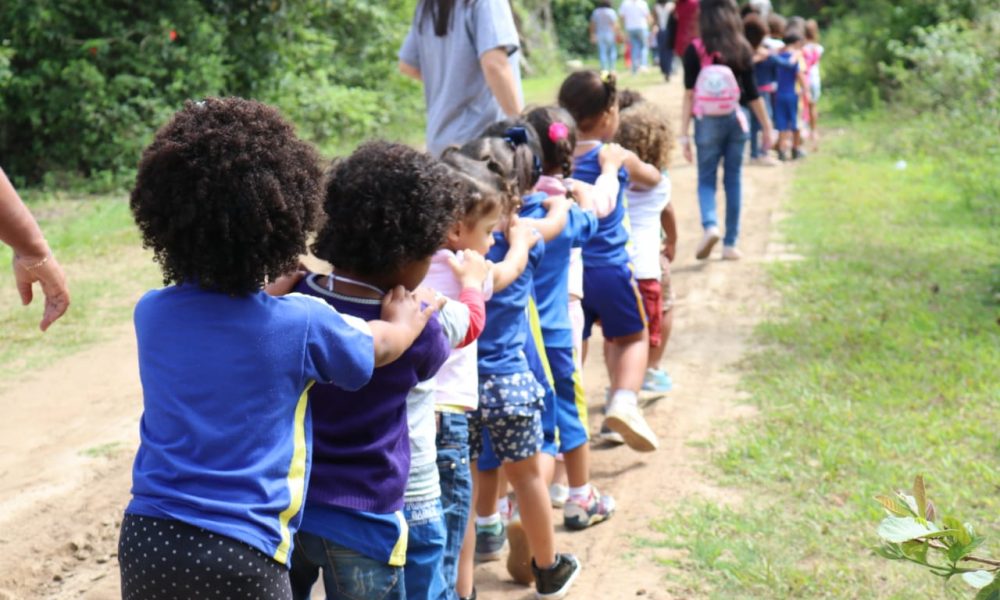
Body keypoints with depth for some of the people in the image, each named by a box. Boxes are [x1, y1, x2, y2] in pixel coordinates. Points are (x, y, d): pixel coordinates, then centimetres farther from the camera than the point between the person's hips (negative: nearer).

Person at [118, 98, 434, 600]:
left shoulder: (151, 314, 1)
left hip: (146, 539, 4)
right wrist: (404, 320, 33)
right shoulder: (302, 323, -9)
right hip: (240, 556, -4)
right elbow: (382, 346, 12)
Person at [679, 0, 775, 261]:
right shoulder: (742, 49, 2)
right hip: (737, 119, 2)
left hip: (708, 120, -2)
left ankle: (710, 226, -19)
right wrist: (767, 126, 13)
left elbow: (690, 94, -8)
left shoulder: (696, 49, -5)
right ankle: (730, 244, 12)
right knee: (733, 180, 9)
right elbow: (752, 93, 4)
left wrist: (684, 134, -5)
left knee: (706, 179, 7)